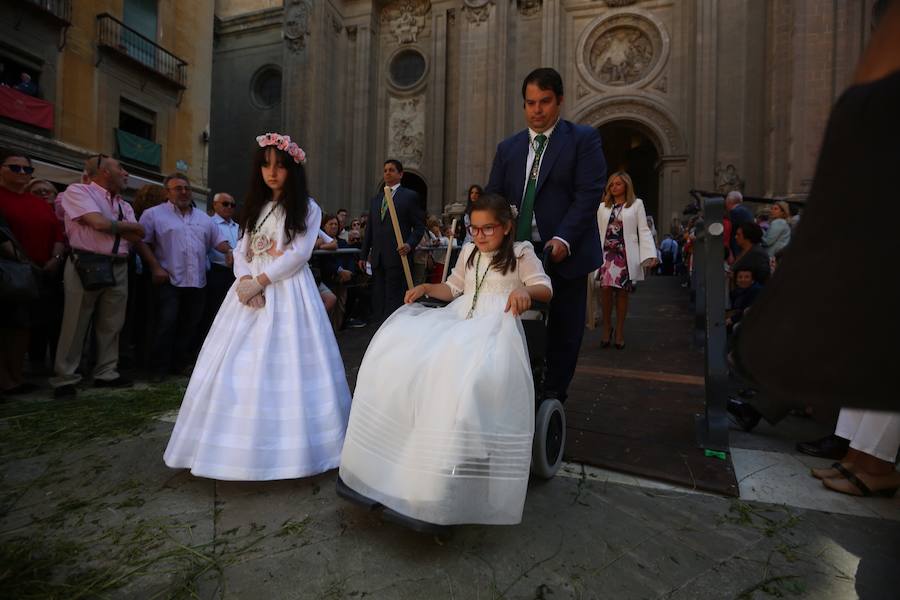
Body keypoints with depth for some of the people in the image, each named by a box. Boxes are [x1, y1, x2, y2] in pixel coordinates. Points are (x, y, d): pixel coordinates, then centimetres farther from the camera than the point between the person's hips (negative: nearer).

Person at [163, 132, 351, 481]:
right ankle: (242, 445, 14)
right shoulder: (255, 206, 19)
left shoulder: (308, 208, 2)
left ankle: (287, 447, 5)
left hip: (288, 291, -5)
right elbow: (241, 250, 11)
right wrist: (244, 280, -9)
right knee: (239, 368, 3)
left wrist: (261, 281, -15)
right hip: (251, 289, 5)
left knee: (283, 367, -6)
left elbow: (299, 253, -9)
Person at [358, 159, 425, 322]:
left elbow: (419, 226, 0)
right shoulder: (375, 199, 19)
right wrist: (363, 255, 16)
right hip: (377, 258, 6)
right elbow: (369, 229, 20)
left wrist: (410, 244, -16)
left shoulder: (410, 196, 3)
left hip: (397, 256, -5)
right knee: (378, 300, 7)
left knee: (394, 299, -5)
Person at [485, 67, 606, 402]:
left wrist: (563, 239, -20)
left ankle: (553, 399, 22)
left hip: (564, 252, -2)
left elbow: (589, 194, -8)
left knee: (563, 333, 6)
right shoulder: (508, 148, 14)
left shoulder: (584, 139, 2)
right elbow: (493, 197, 10)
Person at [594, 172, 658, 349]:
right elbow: (598, 232, 11)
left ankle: (619, 331, 14)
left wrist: (650, 255, -7)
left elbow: (643, 230, 3)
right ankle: (607, 327, 4)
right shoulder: (603, 207, 15)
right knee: (606, 288, -15)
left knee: (622, 293, 1)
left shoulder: (636, 204, 9)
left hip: (626, 255, -1)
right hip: (607, 253, 1)